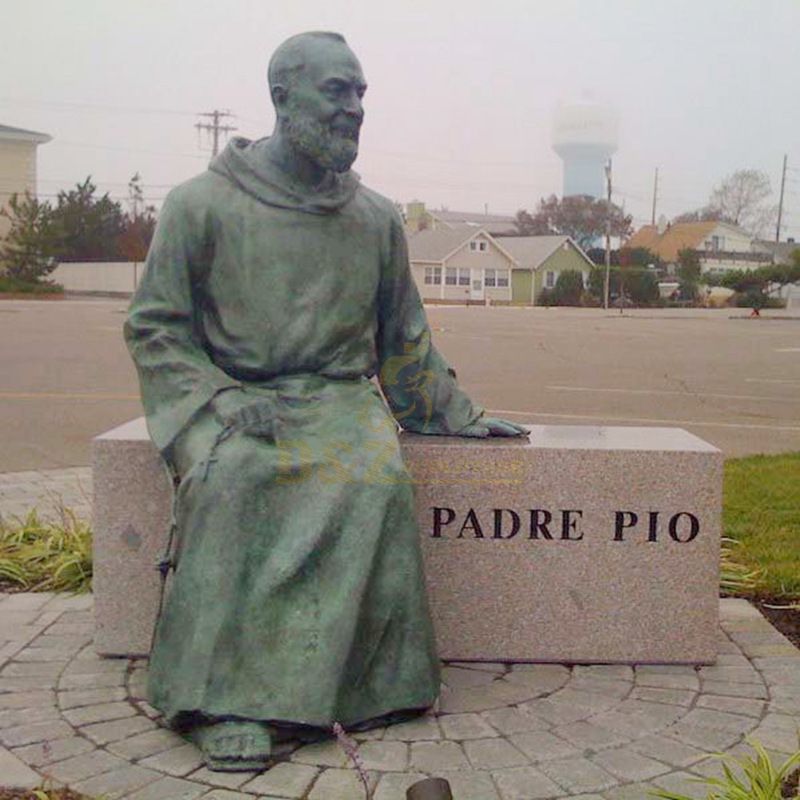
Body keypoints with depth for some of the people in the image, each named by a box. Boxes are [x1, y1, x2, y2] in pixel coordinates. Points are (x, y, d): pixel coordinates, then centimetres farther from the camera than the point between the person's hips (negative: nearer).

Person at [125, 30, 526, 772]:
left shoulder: (375, 219, 10)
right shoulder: (203, 204, 0)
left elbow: (404, 338, 22)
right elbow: (153, 326, 2)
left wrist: (457, 415, 22)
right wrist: (220, 400, -12)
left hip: (338, 398, 3)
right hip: (230, 396, -2)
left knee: (377, 477, -30)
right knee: (231, 477, -35)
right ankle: (221, 696, -30)